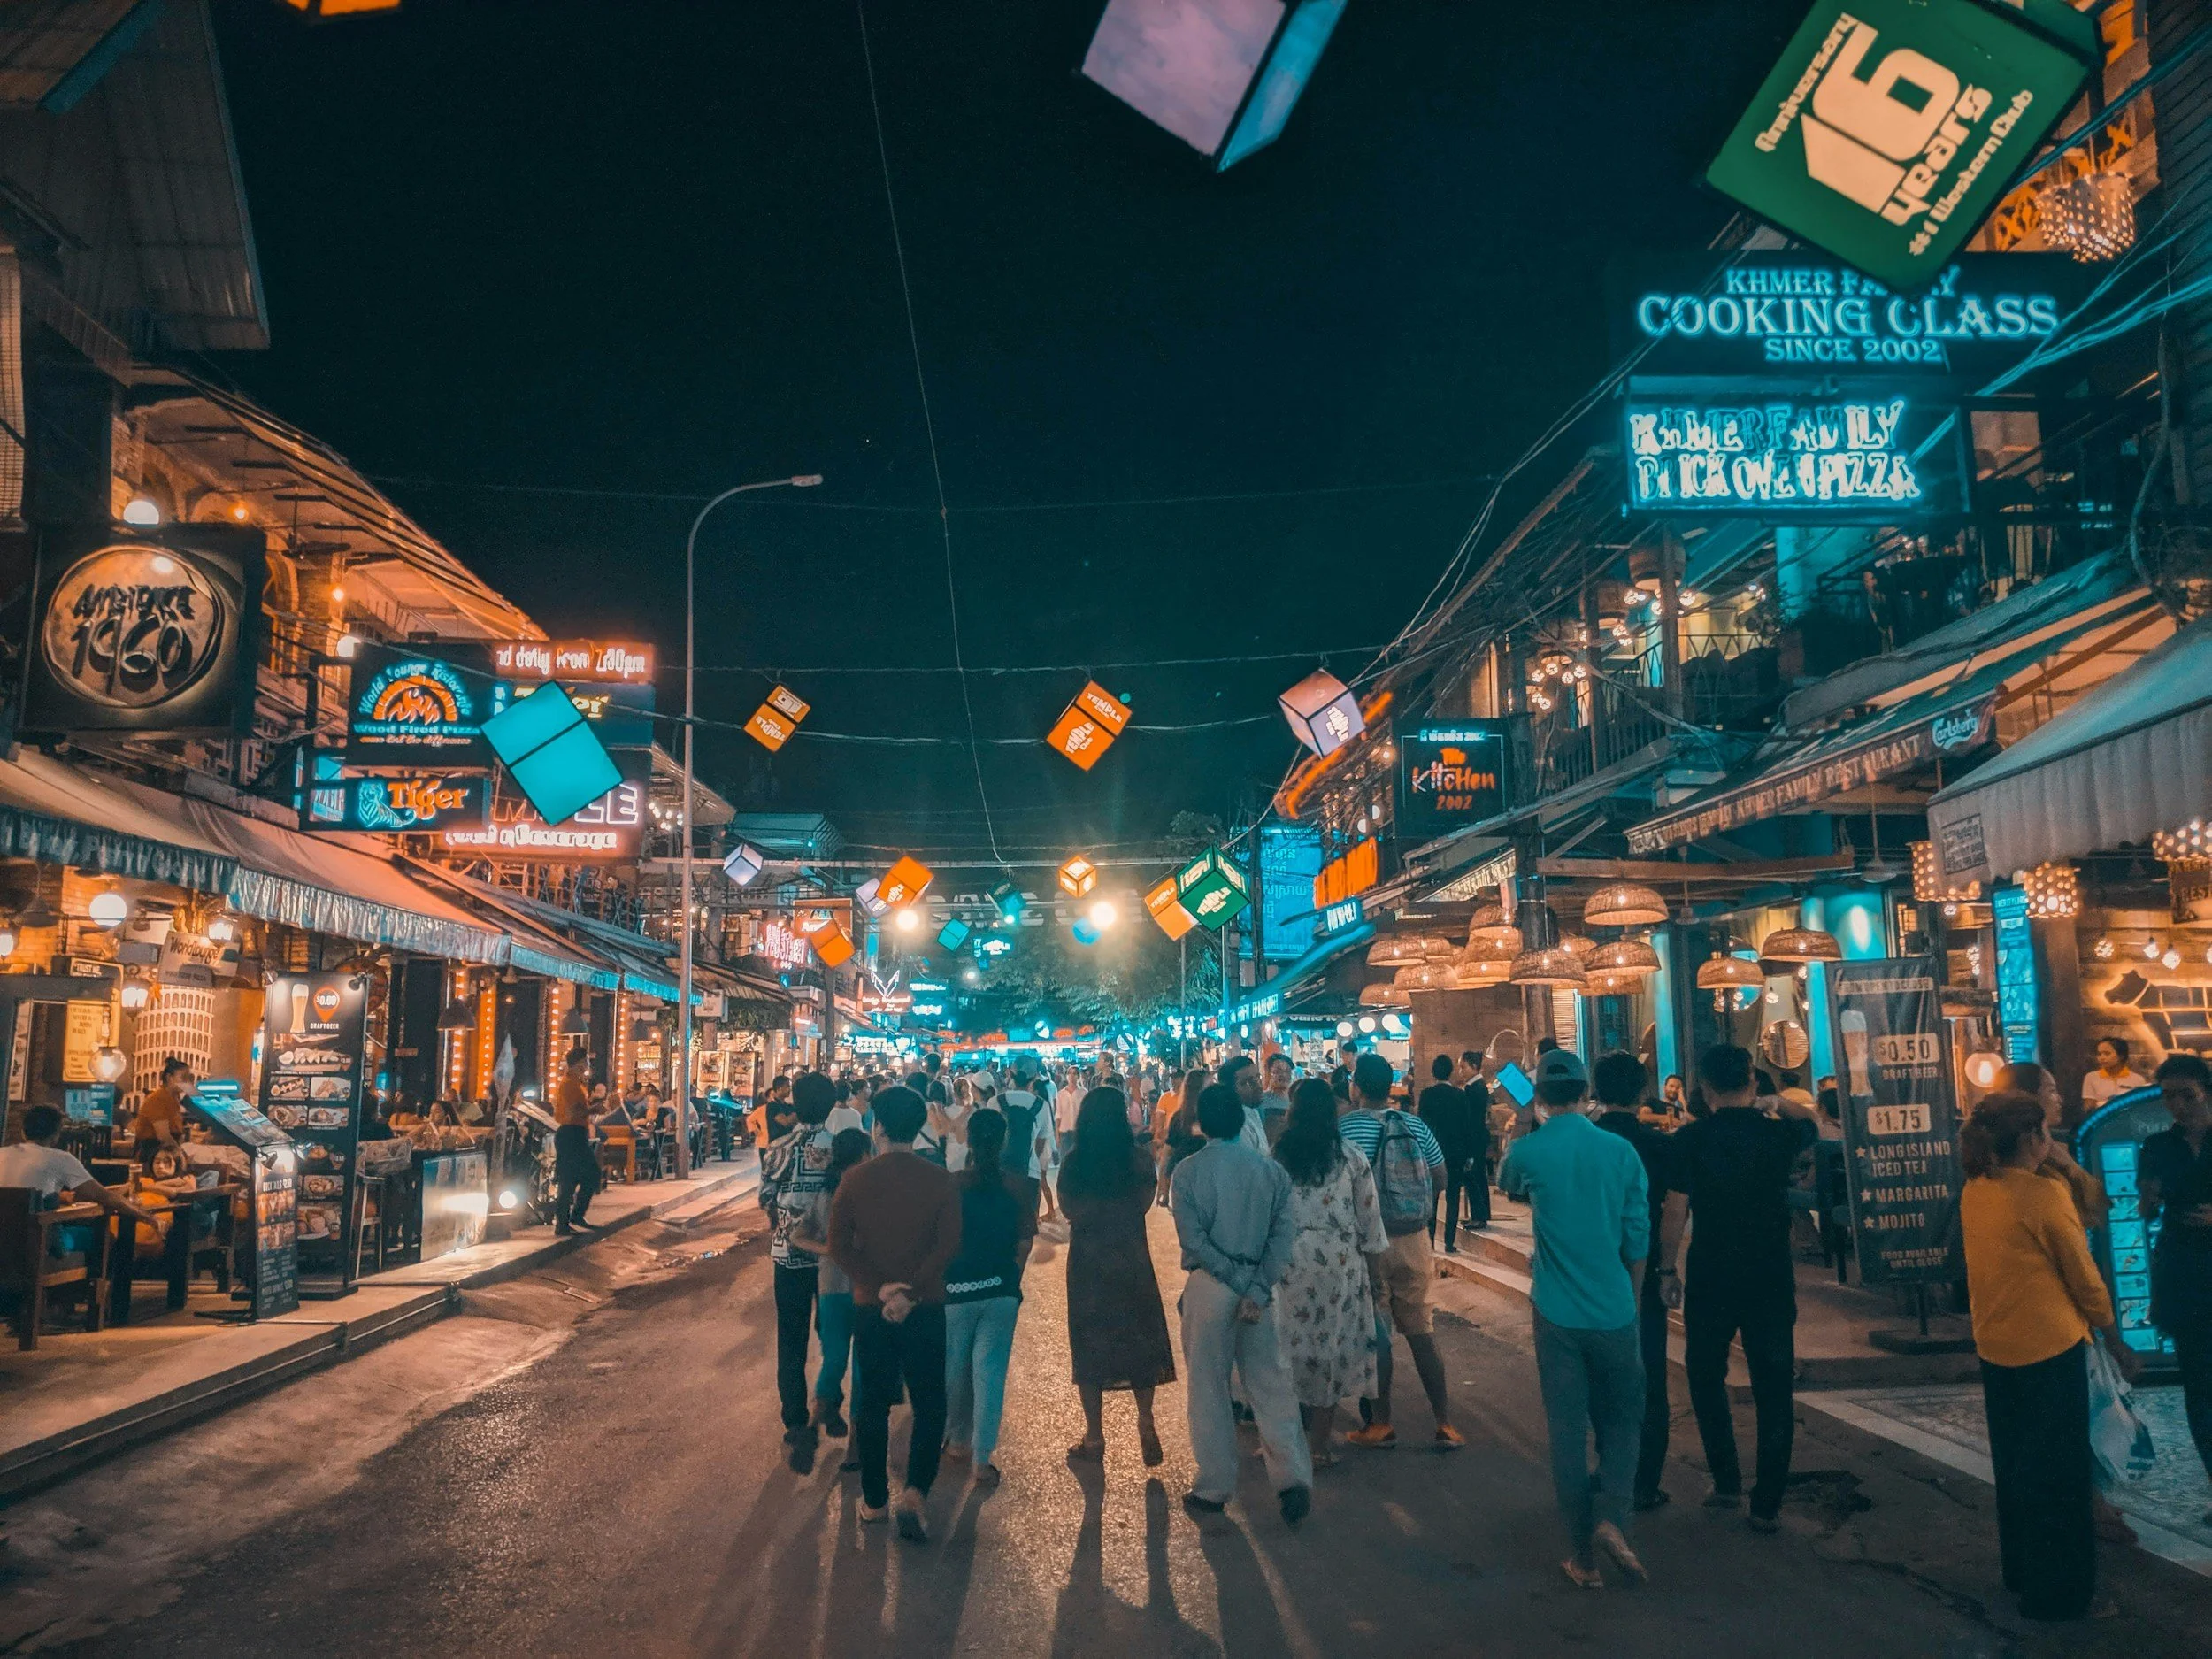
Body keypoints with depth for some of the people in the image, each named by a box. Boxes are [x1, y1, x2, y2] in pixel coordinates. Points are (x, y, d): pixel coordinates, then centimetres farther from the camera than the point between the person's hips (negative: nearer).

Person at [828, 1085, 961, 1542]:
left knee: (872, 1404, 14)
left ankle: (875, 1500, 22)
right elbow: (948, 1246, -15)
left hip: (870, 1307, 1)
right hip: (925, 1308, -1)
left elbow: (838, 1245, -9)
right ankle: (914, 1492, -8)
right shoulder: (940, 1181, -7)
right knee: (929, 1404, 8)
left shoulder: (855, 1178, -5)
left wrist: (881, 1286, -12)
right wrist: (911, 1290, -16)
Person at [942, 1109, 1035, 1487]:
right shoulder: (1018, 1189, -5)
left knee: (954, 1369, 18)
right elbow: (1024, 1247, -2)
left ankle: (958, 1440, 34)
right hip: (1001, 1292, 1)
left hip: (955, 1290, -1)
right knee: (990, 1372, 5)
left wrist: (935, 1284, 12)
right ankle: (982, 1460, 6)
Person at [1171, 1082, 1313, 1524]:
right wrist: (1257, 1289, -10)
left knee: (1208, 1389, 9)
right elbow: (1284, 1236, -5)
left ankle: (1214, 1489, 16)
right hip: (1260, 1287, 3)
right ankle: (1293, 1479, -2)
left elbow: (1194, 1239, -13)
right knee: (1270, 1385, 10)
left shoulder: (1188, 1171, -7)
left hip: (1210, 1286, -3)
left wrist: (1239, 1280, -9)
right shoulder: (1272, 1170, 2)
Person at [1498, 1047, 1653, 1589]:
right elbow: (1638, 1240, 3)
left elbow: (1505, 1185, 17)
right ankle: (1611, 1516, -3)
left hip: (1558, 1315, -1)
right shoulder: (1621, 1150, -4)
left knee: (1568, 1430, 8)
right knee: (1621, 1419, 17)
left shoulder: (1529, 1150, -8)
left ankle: (1584, 1554, 12)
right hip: (1615, 1313, 1)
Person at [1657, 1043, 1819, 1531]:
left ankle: (1727, 1481, 20)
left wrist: (1667, 1270, -1)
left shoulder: (1690, 1138, -10)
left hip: (1710, 1280, -1)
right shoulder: (1780, 1133, -3)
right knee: (1773, 1389, 9)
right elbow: (1810, 1122, 22)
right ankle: (1767, 1504, 12)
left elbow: (1675, 1212, -10)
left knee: (1707, 1376, 18)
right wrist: (1775, 1102, 21)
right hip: (1772, 1280, 2)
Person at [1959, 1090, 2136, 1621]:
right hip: (2050, 1349, -7)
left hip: (1995, 1348, 7)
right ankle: (2061, 1592, 17)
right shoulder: (2045, 1193, -18)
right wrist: (2117, 1341, 3)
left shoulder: (1973, 1192, 2)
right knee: (2060, 1472, 7)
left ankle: (2022, 1571, 35)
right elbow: (2084, 1278, -9)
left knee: (2014, 1466, 20)